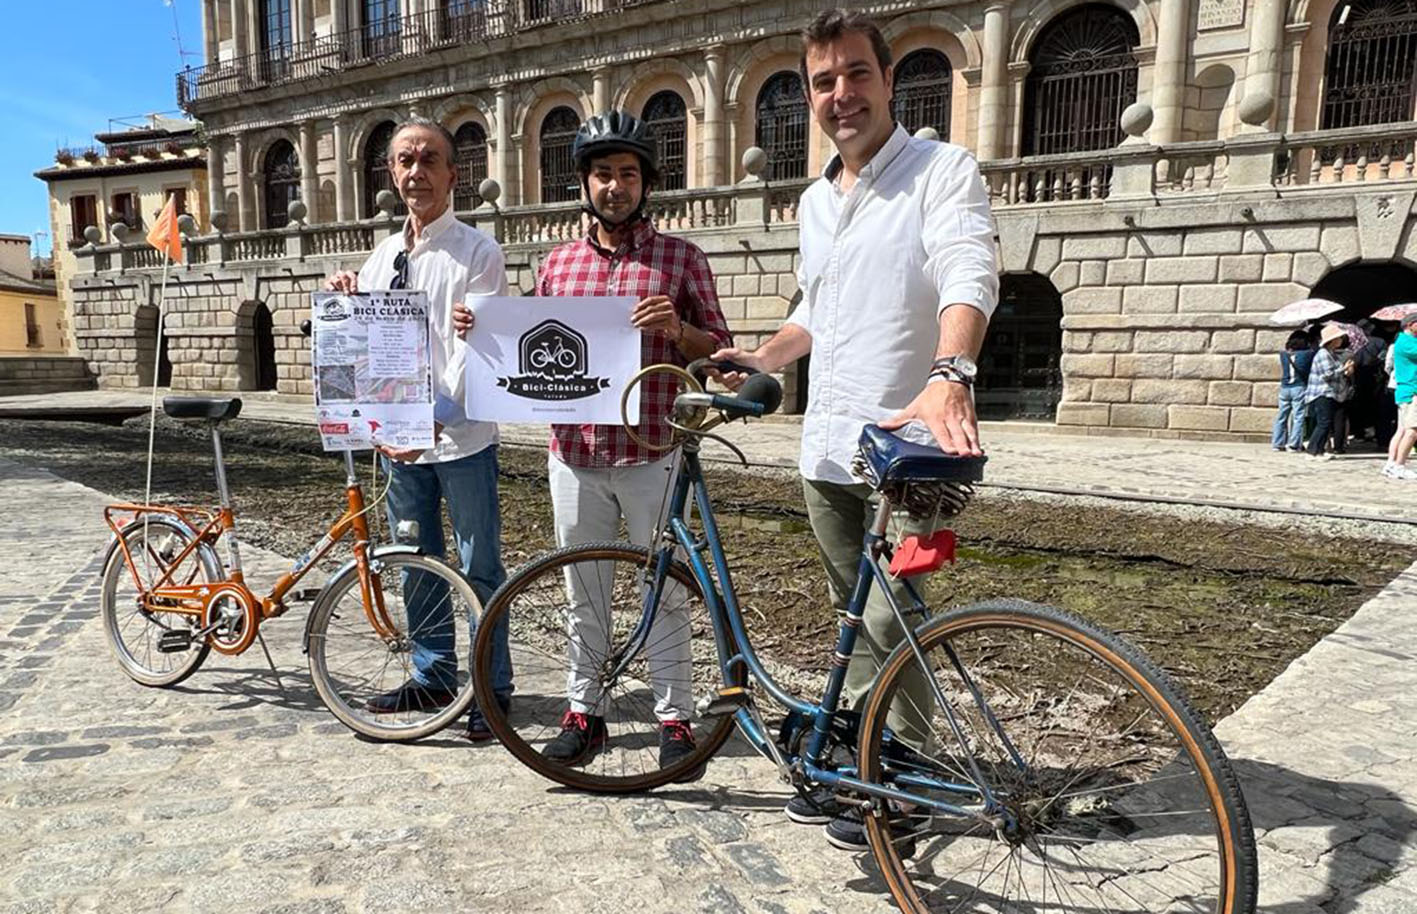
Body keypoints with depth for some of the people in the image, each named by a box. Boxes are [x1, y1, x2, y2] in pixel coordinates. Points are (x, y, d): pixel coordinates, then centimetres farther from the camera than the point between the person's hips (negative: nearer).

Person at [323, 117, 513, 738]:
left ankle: (492, 690, 18)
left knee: (479, 570, 4)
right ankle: (433, 675, 33)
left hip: (461, 439, -6)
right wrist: (345, 302, -3)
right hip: (397, 439, 6)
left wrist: (436, 418, -28)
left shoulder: (476, 252, -8)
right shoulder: (382, 255, 12)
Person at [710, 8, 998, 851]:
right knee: (858, 618, 17)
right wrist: (763, 359, 8)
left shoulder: (944, 171, -7)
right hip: (829, 447, 7)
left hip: (910, 445, -6)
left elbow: (969, 277, -25)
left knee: (893, 624, 0)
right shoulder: (815, 202, 15)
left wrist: (951, 375, -43)